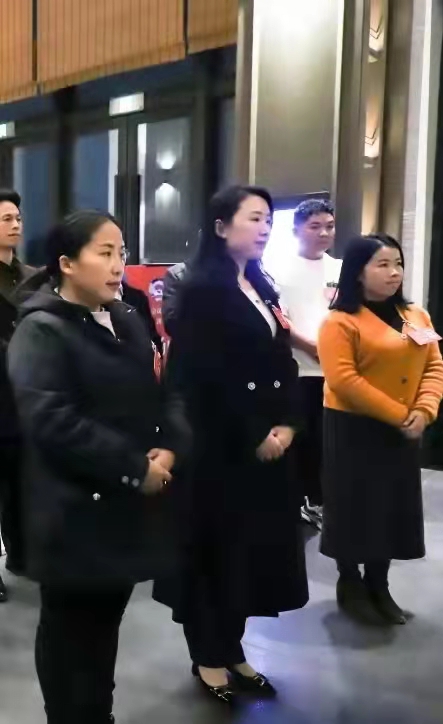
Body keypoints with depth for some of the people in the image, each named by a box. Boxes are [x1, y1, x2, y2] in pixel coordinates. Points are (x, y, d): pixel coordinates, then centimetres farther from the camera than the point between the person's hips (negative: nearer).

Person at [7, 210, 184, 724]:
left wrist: (167, 448, -7)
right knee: (70, 628, 9)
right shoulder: (40, 330, -12)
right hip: (75, 511, -7)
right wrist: (135, 468, -19)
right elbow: (52, 421, -23)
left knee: (106, 621, 19)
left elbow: (158, 394, 13)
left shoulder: (127, 322, 11)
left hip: (128, 505, 7)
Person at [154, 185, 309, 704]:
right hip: (220, 447, -7)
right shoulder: (201, 288, -10)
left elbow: (284, 362, 11)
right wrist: (252, 437, -13)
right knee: (216, 547, 5)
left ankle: (232, 650, 28)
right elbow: (205, 376, -17)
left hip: (269, 443, 7)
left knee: (254, 544, 12)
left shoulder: (262, 289, 14)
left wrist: (287, 424, -3)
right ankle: (208, 657, 22)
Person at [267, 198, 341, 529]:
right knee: (297, 436, 2)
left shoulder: (341, 269, 10)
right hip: (296, 369, -4)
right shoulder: (282, 269, -2)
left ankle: (316, 500, 23)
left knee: (322, 437, 10)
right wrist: (312, 347, -15)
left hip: (335, 368, 4)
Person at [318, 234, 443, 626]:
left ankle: (379, 586, 29)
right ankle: (350, 585, 23)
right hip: (355, 430, -6)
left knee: (394, 508, 12)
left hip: (403, 433, 6)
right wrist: (398, 415, -20)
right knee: (355, 507, 4)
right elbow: (343, 380, -20)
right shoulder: (340, 322, -12)